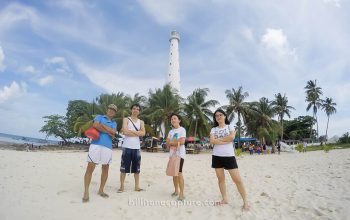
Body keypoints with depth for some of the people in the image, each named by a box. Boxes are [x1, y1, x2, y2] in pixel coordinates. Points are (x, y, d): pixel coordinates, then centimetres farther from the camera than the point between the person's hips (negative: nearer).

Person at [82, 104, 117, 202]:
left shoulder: (114, 123, 19)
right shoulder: (99, 117, 12)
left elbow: (113, 132, -2)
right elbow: (95, 125, -10)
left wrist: (102, 125, -4)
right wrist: (108, 132, -5)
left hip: (107, 147, 4)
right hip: (96, 144, -3)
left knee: (105, 169, 8)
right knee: (90, 168, -5)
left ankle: (101, 190, 22)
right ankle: (86, 192, 6)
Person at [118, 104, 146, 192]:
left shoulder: (141, 122, 12)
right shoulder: (126, 119, 3)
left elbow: (143, 133, -4)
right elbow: (125, 132, -13)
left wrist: (131, 131, -9)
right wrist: (137, 133, -5)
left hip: (137, 147, 3)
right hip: (127, 147, -3)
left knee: (137, 168, 9)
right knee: (124, 168, 3)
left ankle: (137, 186, 19)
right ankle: (122, 186, 15)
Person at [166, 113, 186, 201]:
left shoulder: (182, 129, -5)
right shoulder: (171, 131, 15)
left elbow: (182, 141, -17)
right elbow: (167, 143, 10)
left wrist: (171, 142, -5)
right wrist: (175, 142, -10)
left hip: (180, 154, -6)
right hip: (172, 154, 7)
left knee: (179, 173, -11)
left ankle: (181, 194, -4)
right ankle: (176, 191, 24)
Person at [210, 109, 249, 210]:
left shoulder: (230, 127, 3)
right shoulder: (213, 129, 6)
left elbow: (232, 137, -17)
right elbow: (212, 141, -10)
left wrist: (219, 139, -10)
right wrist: (226, 140, -14)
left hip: (229, 156, -2)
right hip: (217, 156, 3)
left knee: (237, 179, -1)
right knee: (220, 178, 9)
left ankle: (245, 201, 13)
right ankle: (225, 199, 23)